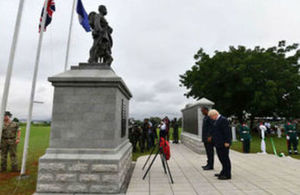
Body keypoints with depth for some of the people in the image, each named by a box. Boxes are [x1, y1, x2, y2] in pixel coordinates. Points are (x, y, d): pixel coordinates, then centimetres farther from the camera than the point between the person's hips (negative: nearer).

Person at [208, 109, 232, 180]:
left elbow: (227, 131, -20)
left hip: (223, 144, -10)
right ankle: (223, 172, 30)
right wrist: (214, 141, 17)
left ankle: (227, 175, 9)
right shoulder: (216, 120, 15)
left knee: (225, 158, -1)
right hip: (219, 144, 10)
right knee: (222, 158, 18)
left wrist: (227, 142, -21)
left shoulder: (223, 120, -16)